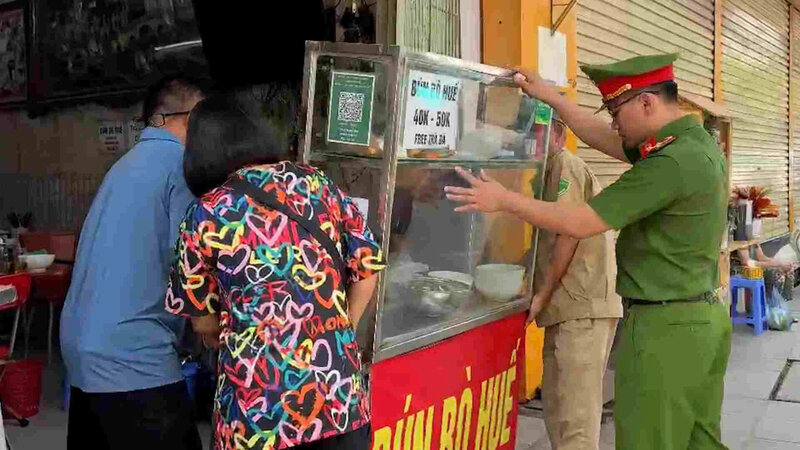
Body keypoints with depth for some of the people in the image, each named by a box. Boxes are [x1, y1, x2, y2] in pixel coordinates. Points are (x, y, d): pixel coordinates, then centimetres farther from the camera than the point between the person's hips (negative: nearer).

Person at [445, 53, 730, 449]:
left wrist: (504, 200, -11)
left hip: (664, 328, -10)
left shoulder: (671, 163, -21)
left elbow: (580, 223, -20)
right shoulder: (699, 143, 8)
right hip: (706, 319, 10)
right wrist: (548, 96, 19)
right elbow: (604, 141, 18)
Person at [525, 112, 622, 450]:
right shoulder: (549, 171, 23)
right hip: (568, 308, 10)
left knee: (576, 411, -9)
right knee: (556, 403, 15)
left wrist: (542, 294, -10)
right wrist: (542, 295, 13)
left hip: (583, 308, -10)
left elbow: (568, 234, -13)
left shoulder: (565, 165, -5)